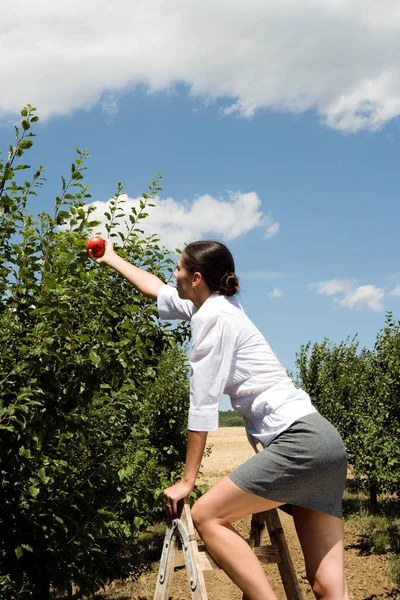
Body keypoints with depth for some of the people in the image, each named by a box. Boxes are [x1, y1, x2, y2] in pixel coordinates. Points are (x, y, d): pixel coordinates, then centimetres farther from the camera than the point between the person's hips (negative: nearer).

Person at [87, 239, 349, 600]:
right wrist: (112, 259, 48)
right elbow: (155, 289, 36)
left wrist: (187, 480, -3)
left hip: (300, 441, -9)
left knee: (207, 516, -3)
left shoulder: (212, 315, -6)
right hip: (321, 442, 9)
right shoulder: (216, 305, 20)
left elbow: (203, 402, -8)